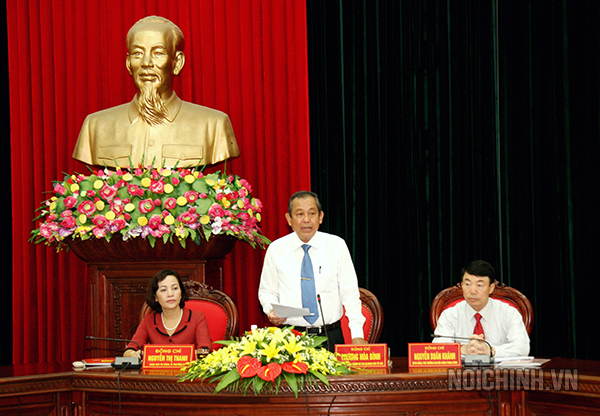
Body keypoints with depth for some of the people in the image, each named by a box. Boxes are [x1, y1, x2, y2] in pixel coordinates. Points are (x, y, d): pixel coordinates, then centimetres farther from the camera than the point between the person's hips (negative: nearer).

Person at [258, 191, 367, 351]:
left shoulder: (337, 246, 4)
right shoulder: (276, 249, 5)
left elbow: (350, 293, 4)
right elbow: (267, 291, 13)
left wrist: (357, 335, -5)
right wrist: (272, 310, -10)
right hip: (290, 338, 0)